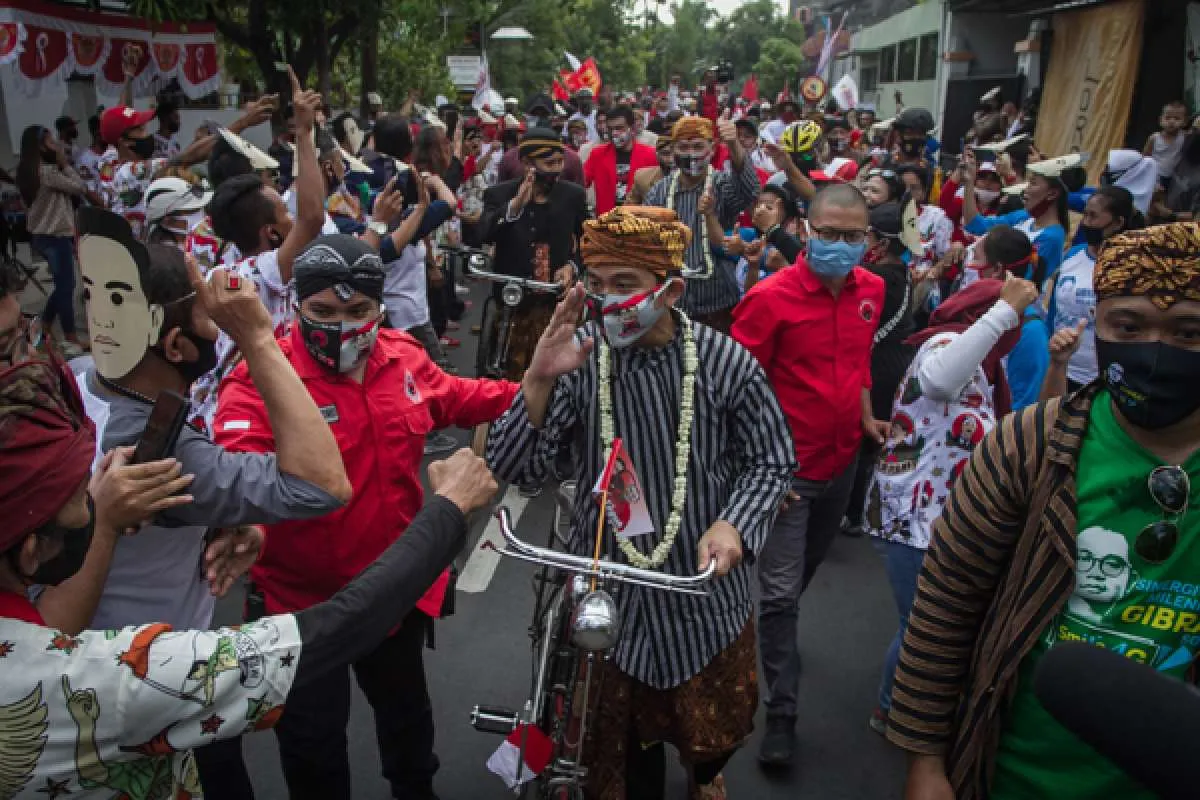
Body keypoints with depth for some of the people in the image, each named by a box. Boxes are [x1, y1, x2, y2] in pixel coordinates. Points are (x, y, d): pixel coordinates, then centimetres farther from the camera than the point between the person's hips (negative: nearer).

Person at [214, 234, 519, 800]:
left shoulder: (403, 357, -6)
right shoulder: (261, 377, -24)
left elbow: (453, 399, 13)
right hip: (303, 595, -5)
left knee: (405, 705, 30)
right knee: (313, 742, 15)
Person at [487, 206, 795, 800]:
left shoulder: (726, 362, -14)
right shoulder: (578, 360, -14)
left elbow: (770, 459, -2)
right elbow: (513, 468, -18)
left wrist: (734, 524, -20)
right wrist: (539, 379, -33)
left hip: (704, 580, 1)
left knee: (716, 723, 23)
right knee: (616, 736, 17)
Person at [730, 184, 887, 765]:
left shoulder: (871, 290, -1)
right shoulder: (770, 298, -20)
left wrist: (867, 418, 10)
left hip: (842, 461, 6)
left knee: (808, 568, 26)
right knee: (781, 591, 1)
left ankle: (774, 633, 53)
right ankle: (781, 714, 14)